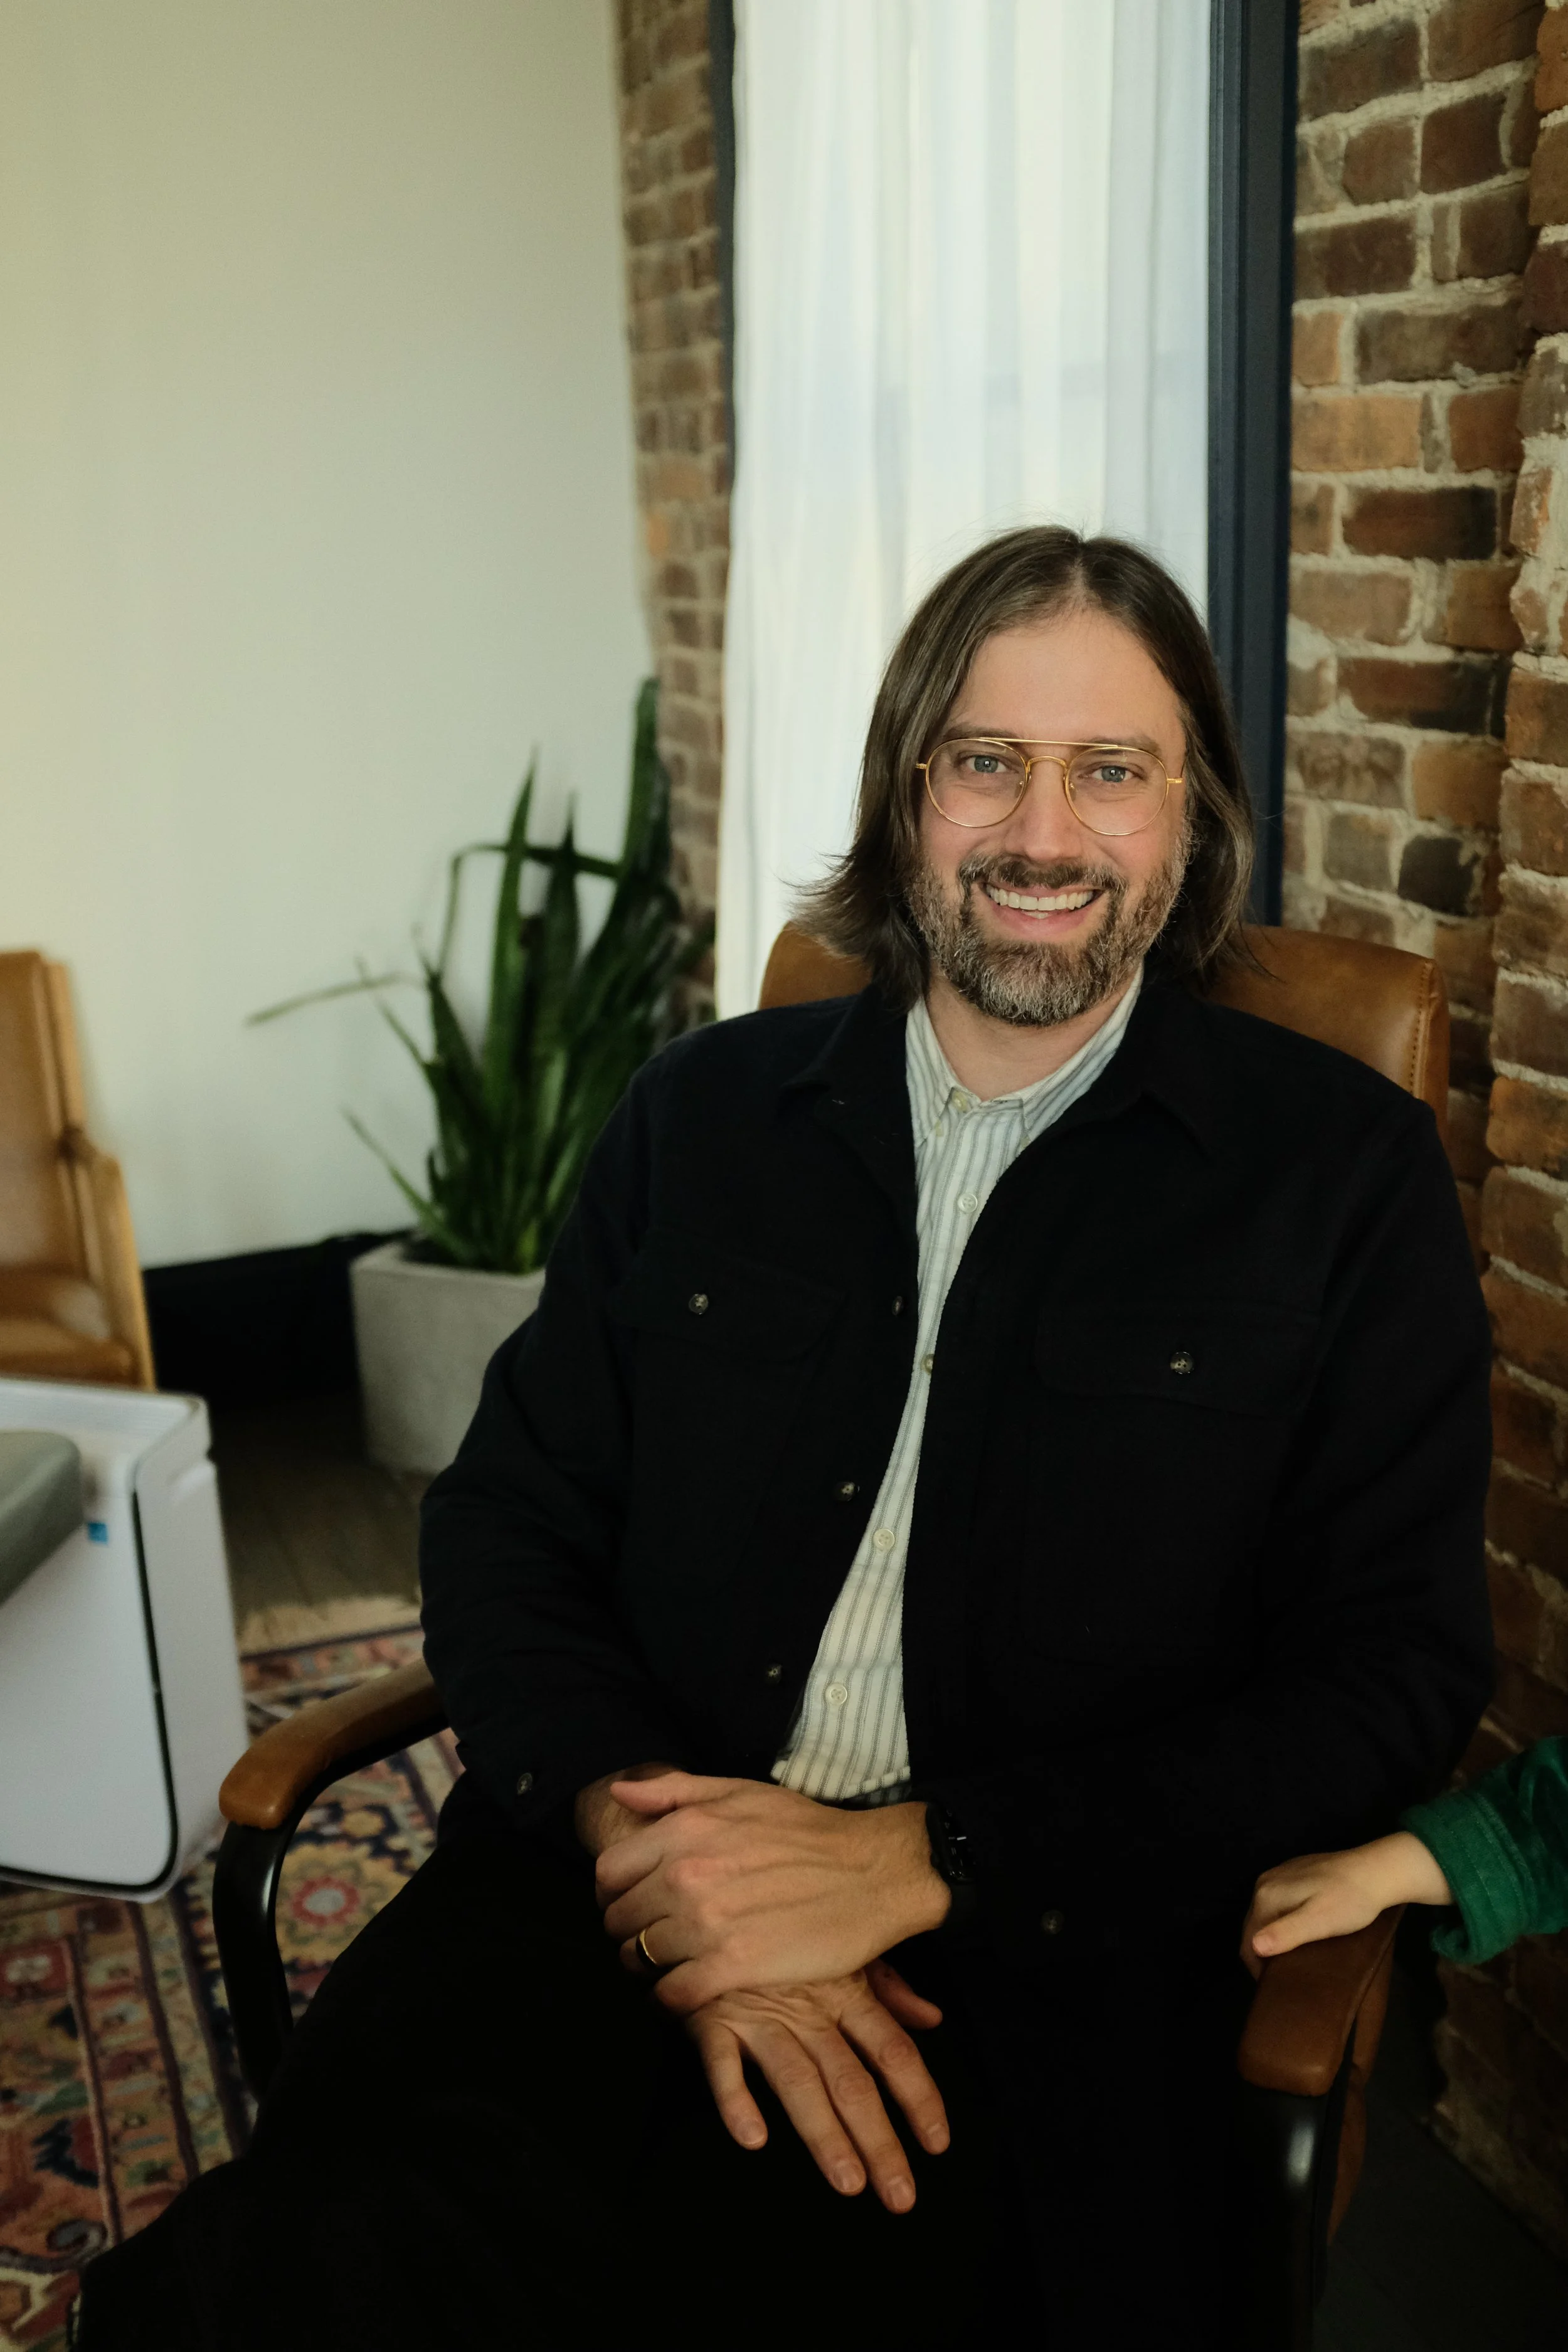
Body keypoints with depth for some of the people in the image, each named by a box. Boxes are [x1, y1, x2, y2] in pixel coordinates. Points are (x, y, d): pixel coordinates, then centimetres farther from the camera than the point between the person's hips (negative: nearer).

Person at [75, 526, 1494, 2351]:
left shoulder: (1343, 1173, 4)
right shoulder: (704, 1111, 13)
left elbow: (1395, 1672, -2)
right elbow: (504, 1533, 11)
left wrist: (916, 1862, -13)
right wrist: (638, 1826, -10)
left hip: (1040, 1955, -1)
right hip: (622, 1884, 2)